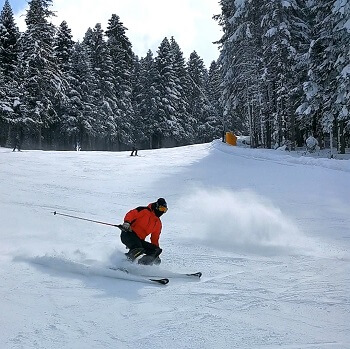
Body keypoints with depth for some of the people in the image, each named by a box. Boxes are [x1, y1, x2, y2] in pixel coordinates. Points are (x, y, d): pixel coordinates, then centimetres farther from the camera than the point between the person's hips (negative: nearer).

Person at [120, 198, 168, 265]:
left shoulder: (158, 223, 20)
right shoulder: (144, 210, -1)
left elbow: (155, 238, 26)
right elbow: (131, 214, -11)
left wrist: (156, 252, 21)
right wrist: (126, 222, -31)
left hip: (139, 240, 8)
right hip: (129, 234, -8)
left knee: (155, 250, -9)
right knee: (138, 249, -35)